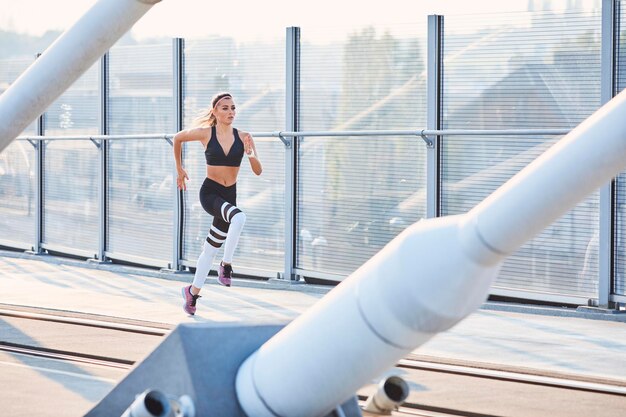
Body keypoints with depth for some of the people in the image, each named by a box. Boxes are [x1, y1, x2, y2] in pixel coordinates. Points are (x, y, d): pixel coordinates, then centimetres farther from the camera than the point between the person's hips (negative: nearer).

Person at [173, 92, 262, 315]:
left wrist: (250, 153, -22)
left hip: (229, 196, 4)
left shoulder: (243, 137, 0)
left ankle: (193, 291, 30)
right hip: (210, 192, -4)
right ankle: (227, 265, -20)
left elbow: (258, 171, -2)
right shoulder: (206, 133, -6)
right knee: (239, 217, -34)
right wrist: (179, 169, 19)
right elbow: (178, 138, 12)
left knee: (211, 248, 13)